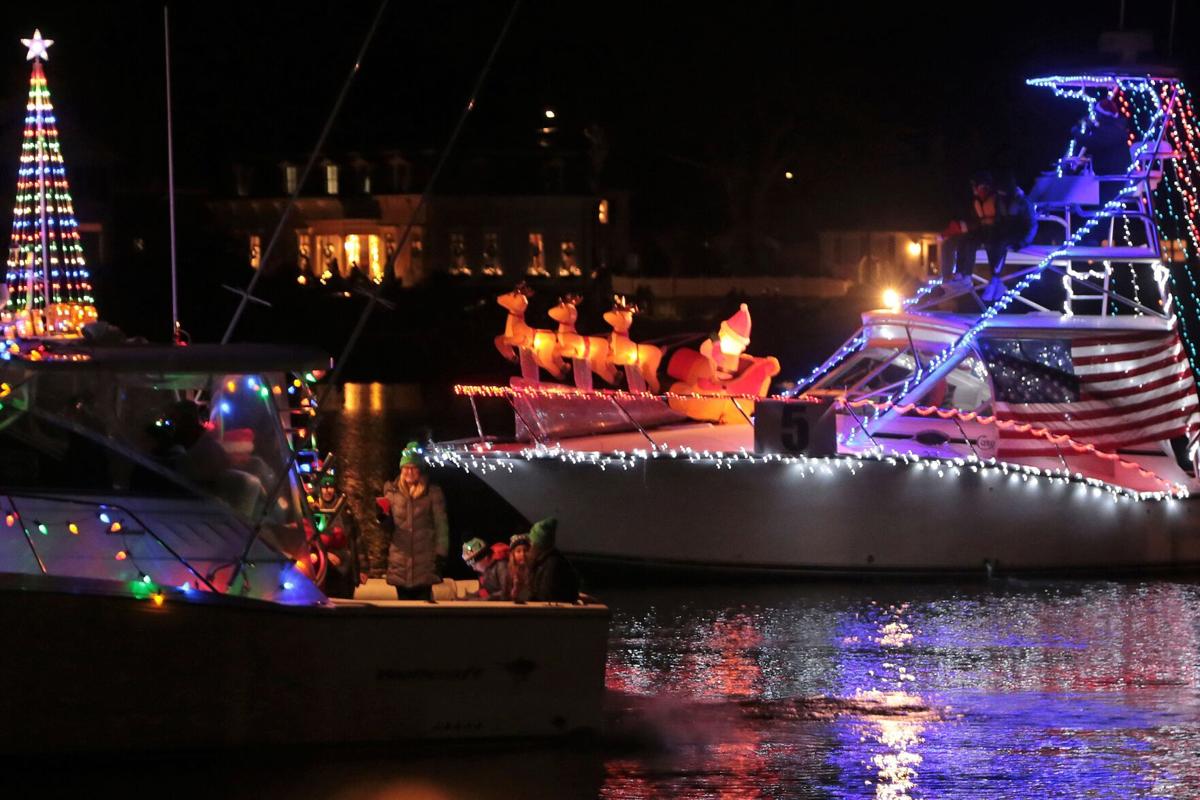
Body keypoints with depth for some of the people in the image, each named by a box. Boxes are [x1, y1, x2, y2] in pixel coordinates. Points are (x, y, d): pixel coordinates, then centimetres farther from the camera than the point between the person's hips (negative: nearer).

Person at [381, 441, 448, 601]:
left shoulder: (433, 492, 0)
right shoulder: (393, 491, 9)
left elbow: (441, 526, 0)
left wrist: (441, 555, -6)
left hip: (424, 562, -3)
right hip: (400, 563, 3)